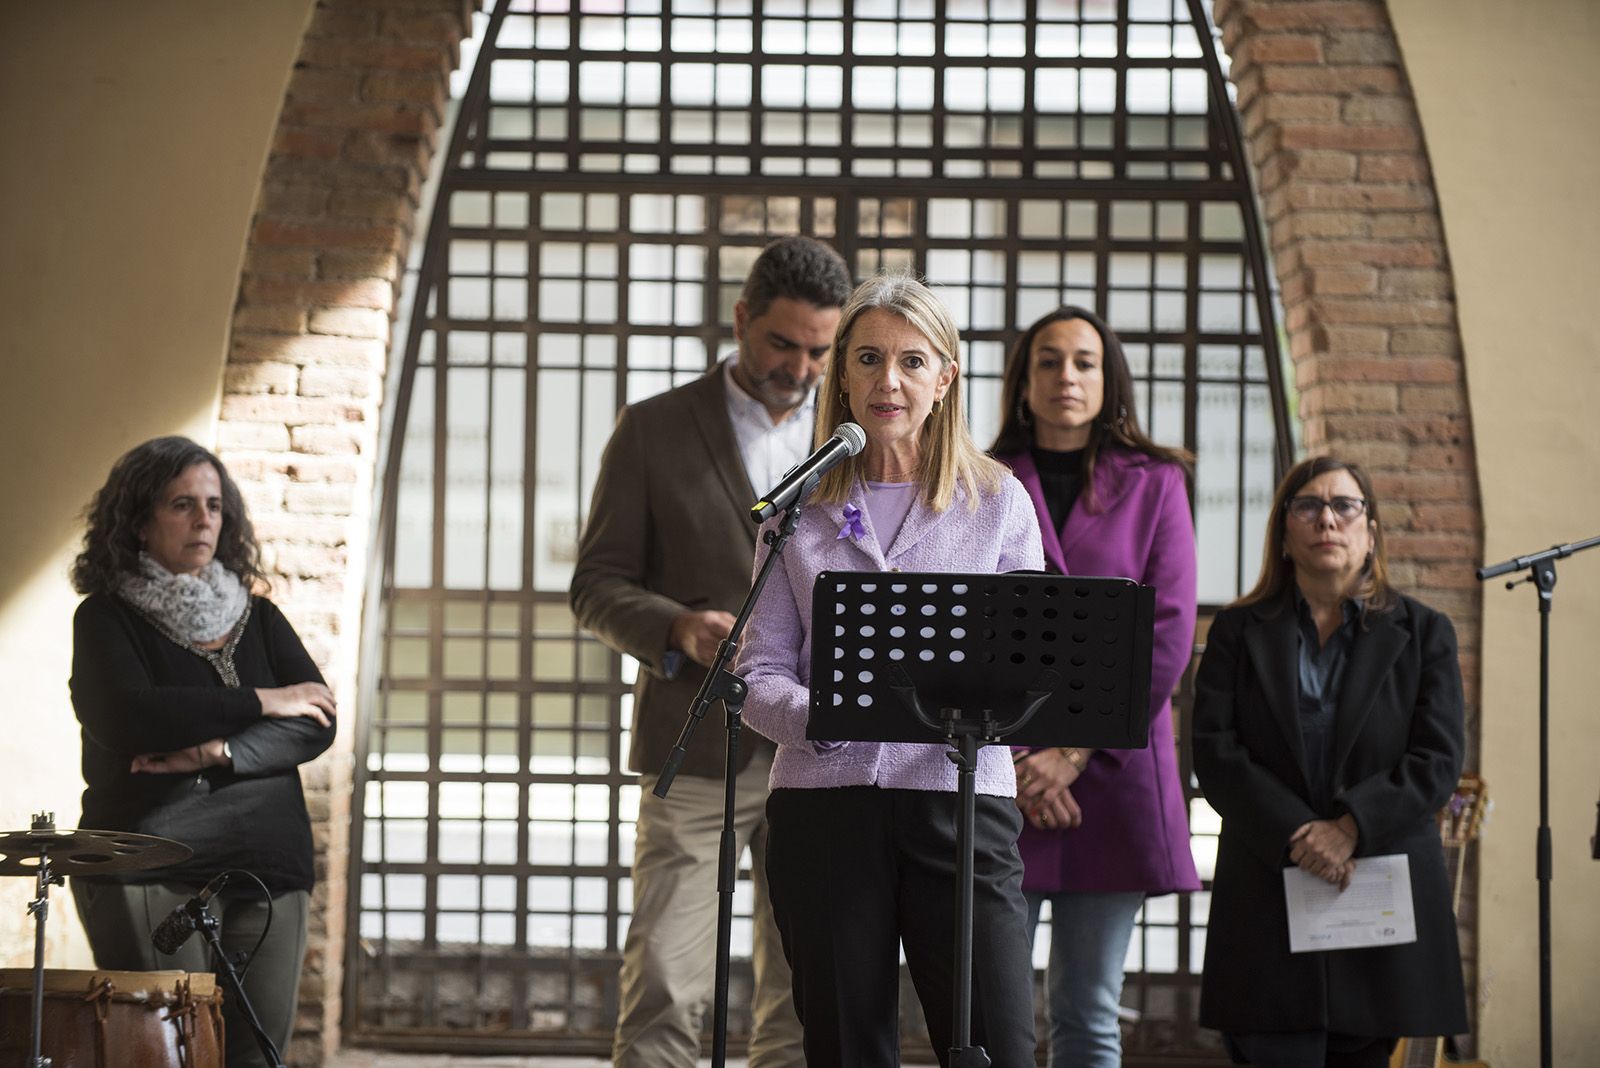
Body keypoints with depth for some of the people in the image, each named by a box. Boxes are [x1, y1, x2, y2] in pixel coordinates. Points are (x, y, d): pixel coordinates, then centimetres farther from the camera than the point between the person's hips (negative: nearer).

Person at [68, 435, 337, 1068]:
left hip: (266, 864, 4)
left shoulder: (256, 617, 16)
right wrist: (261, 702, -8)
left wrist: (220, 753, -13)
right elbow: (128, 719, -15)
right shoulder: (107, 618, 3)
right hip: (154, 867, -4)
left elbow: (317, 724, 4)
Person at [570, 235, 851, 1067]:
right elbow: (596, 585, 3)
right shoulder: (653, 430, 4)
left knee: (803, 999, 5)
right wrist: (678, 629, -17)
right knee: (663, 995, -7)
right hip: (699, 751, -2)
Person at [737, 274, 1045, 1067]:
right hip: (824, 804, 1)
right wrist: (818, 717, -16)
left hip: (959, 799, -1)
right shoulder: (801, 508, 10)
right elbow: (760, 672, 6)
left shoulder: (997, 502, 9)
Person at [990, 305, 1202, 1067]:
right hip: (999, 776, 0)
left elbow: (1169, 633, 0)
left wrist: (1078, 753, -8)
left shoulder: (1154, 484, 9)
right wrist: (1011, 754, -9)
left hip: (1111, 776, 0)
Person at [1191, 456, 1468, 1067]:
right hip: (1266, 897, 0)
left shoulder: (1423, 634, 11)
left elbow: (1438, 760, 1)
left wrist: (1350, 828, -14)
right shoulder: (1238, 633, 11)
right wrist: (1297, 837, -14)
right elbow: (1215, 754, 0)